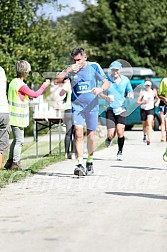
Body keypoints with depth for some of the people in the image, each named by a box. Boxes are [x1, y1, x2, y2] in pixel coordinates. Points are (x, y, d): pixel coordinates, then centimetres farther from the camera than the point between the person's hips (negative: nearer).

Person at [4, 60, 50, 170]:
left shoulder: (13, 82, 7)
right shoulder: (21, 85, -20)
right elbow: (35, 95, -13)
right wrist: (44, 86, -2)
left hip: (13, 117, 9)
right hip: (18, 118, -9)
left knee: (16, 140, 18)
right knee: (19, 140, -1)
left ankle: (10, 162, 23)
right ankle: (16, 163, 3)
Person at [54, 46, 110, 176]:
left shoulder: (94, 67, -3)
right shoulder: (71, 69, 1)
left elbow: (107, 82, -3)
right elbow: (56, 81, -3)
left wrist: (101, 88, -25)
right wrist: (68, 70, -16)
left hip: (92, 106, 0)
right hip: (77, 106, 0)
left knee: (91, 135, 8)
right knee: (78, 134, -14)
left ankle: (90, 162, 26)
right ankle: (80, 164, -16)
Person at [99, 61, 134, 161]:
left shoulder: (125, 80, 5)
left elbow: (130, 92, 16)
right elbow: (101, 93, 4)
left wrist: (131, 94, -8)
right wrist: (107, 97, -17)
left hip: (121, 109, 1)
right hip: (110, 110, -1)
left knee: (120, 131, -14)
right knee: (111, 134, -6)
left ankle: (120, 152, 5)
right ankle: (109, 139, 33)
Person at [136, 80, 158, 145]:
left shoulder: (153, 92, 0)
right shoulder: (142, 92, -6)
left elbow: (157, 98, 20)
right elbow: (137, 102, -9)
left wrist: (154, 101, 4)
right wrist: (143, 102, -23)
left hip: (151, 110, -1)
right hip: (143, 110, 1)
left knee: (149, 124, -18)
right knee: (144, 124, 14)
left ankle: (148, 139, -24)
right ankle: (145, 135, 45)